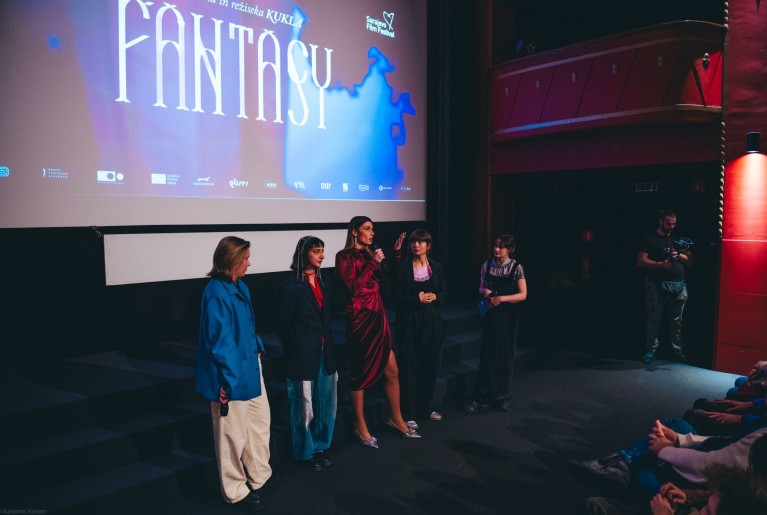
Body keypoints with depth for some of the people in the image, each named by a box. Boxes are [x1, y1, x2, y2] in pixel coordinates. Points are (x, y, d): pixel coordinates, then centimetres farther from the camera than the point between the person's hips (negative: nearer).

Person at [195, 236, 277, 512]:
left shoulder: (240, 286, 5)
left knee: (260, 420, 20)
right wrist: (228, 380, -21)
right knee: (232, 432, 8)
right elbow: (219, 341, -23)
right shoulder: (216, 293, -23)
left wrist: (258, 347, 10)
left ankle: (259, 475, 39)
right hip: (231, 373, -9)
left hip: (250, 366, 9)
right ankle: (235, 491, 26)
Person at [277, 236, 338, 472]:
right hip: (303, 355, -7)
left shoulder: (321, 282, 8)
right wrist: (294, 351, -2)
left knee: (325, 404, 14)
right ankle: (305, 452, 25)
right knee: (304, 406, 7)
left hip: (324, 352, 7)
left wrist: (329, 349, 8)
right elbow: (284, 326, -7)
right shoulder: (290, 286, -13)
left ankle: (320, 446, 32)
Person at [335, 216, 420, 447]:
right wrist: (373, 263, -16)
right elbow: (354, 288, -18)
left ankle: (396, 419, 27)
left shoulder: (370, 253, 11)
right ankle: (360, 426, 21)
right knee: (360, 374, 6)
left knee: (392, 371, 10)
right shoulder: (344, 256, -7)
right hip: (360, 319, -6)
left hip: (378, 317, 6)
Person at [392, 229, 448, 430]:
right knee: (408, 368, -2)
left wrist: (435, 297, -11)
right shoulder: (403, 267, -4)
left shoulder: (436, 267, 7)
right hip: (409, 322, -4)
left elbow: (444, 292, 9)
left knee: (430, 366, 10)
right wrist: (416, 299, -18)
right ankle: (409, 414, 9)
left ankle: (426, 408, 27)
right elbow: (397, 296, -6)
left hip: (432, 322, 4)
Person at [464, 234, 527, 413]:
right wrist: (485, 292, -12)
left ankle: (502, 396, 24)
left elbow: (523, 295, -7)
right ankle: (482, 398, 6)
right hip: (490, 313, 2)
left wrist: (502, 298, -18)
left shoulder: (516, 268, -7)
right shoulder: (487, 265, 2)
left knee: (505, 355, 8)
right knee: (487, 354, 1)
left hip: (508, 315, -2)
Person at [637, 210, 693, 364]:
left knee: (676, 320, 6)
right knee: (653, 318, -3)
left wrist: (678, 255, -4)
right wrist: (661, 264, -15)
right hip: (657, 284, -4)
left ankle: (679, 350, 13)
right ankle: (650, 350, 1)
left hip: (678, 285, 4)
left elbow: (690, 261, 16)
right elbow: (641, 261, -4)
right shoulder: (650, 239, 6)